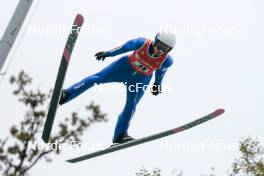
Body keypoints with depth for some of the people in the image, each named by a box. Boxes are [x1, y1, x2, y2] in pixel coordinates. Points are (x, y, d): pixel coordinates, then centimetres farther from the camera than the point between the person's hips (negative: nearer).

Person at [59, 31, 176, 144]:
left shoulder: (167, 61, -25)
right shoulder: (142, 43, -28)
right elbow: (126, 46, -10)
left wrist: (158, 82, 14)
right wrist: (108, 53, 1)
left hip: (141, 79, 0)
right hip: (126, 66, 0)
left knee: (131, 106, -8)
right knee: (98, 78, -8)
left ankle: (120, 135, 0)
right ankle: (66, 94, -3)